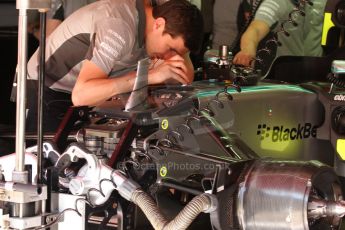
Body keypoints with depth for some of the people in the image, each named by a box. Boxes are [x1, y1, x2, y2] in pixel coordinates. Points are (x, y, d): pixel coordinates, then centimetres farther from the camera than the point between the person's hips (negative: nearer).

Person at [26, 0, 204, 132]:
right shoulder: (120, 28, -33)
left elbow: (187, 79, 1)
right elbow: (81, 95, -41)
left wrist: (178, 58, -23)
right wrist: (151, 76, -41)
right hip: (46, 93, -8)